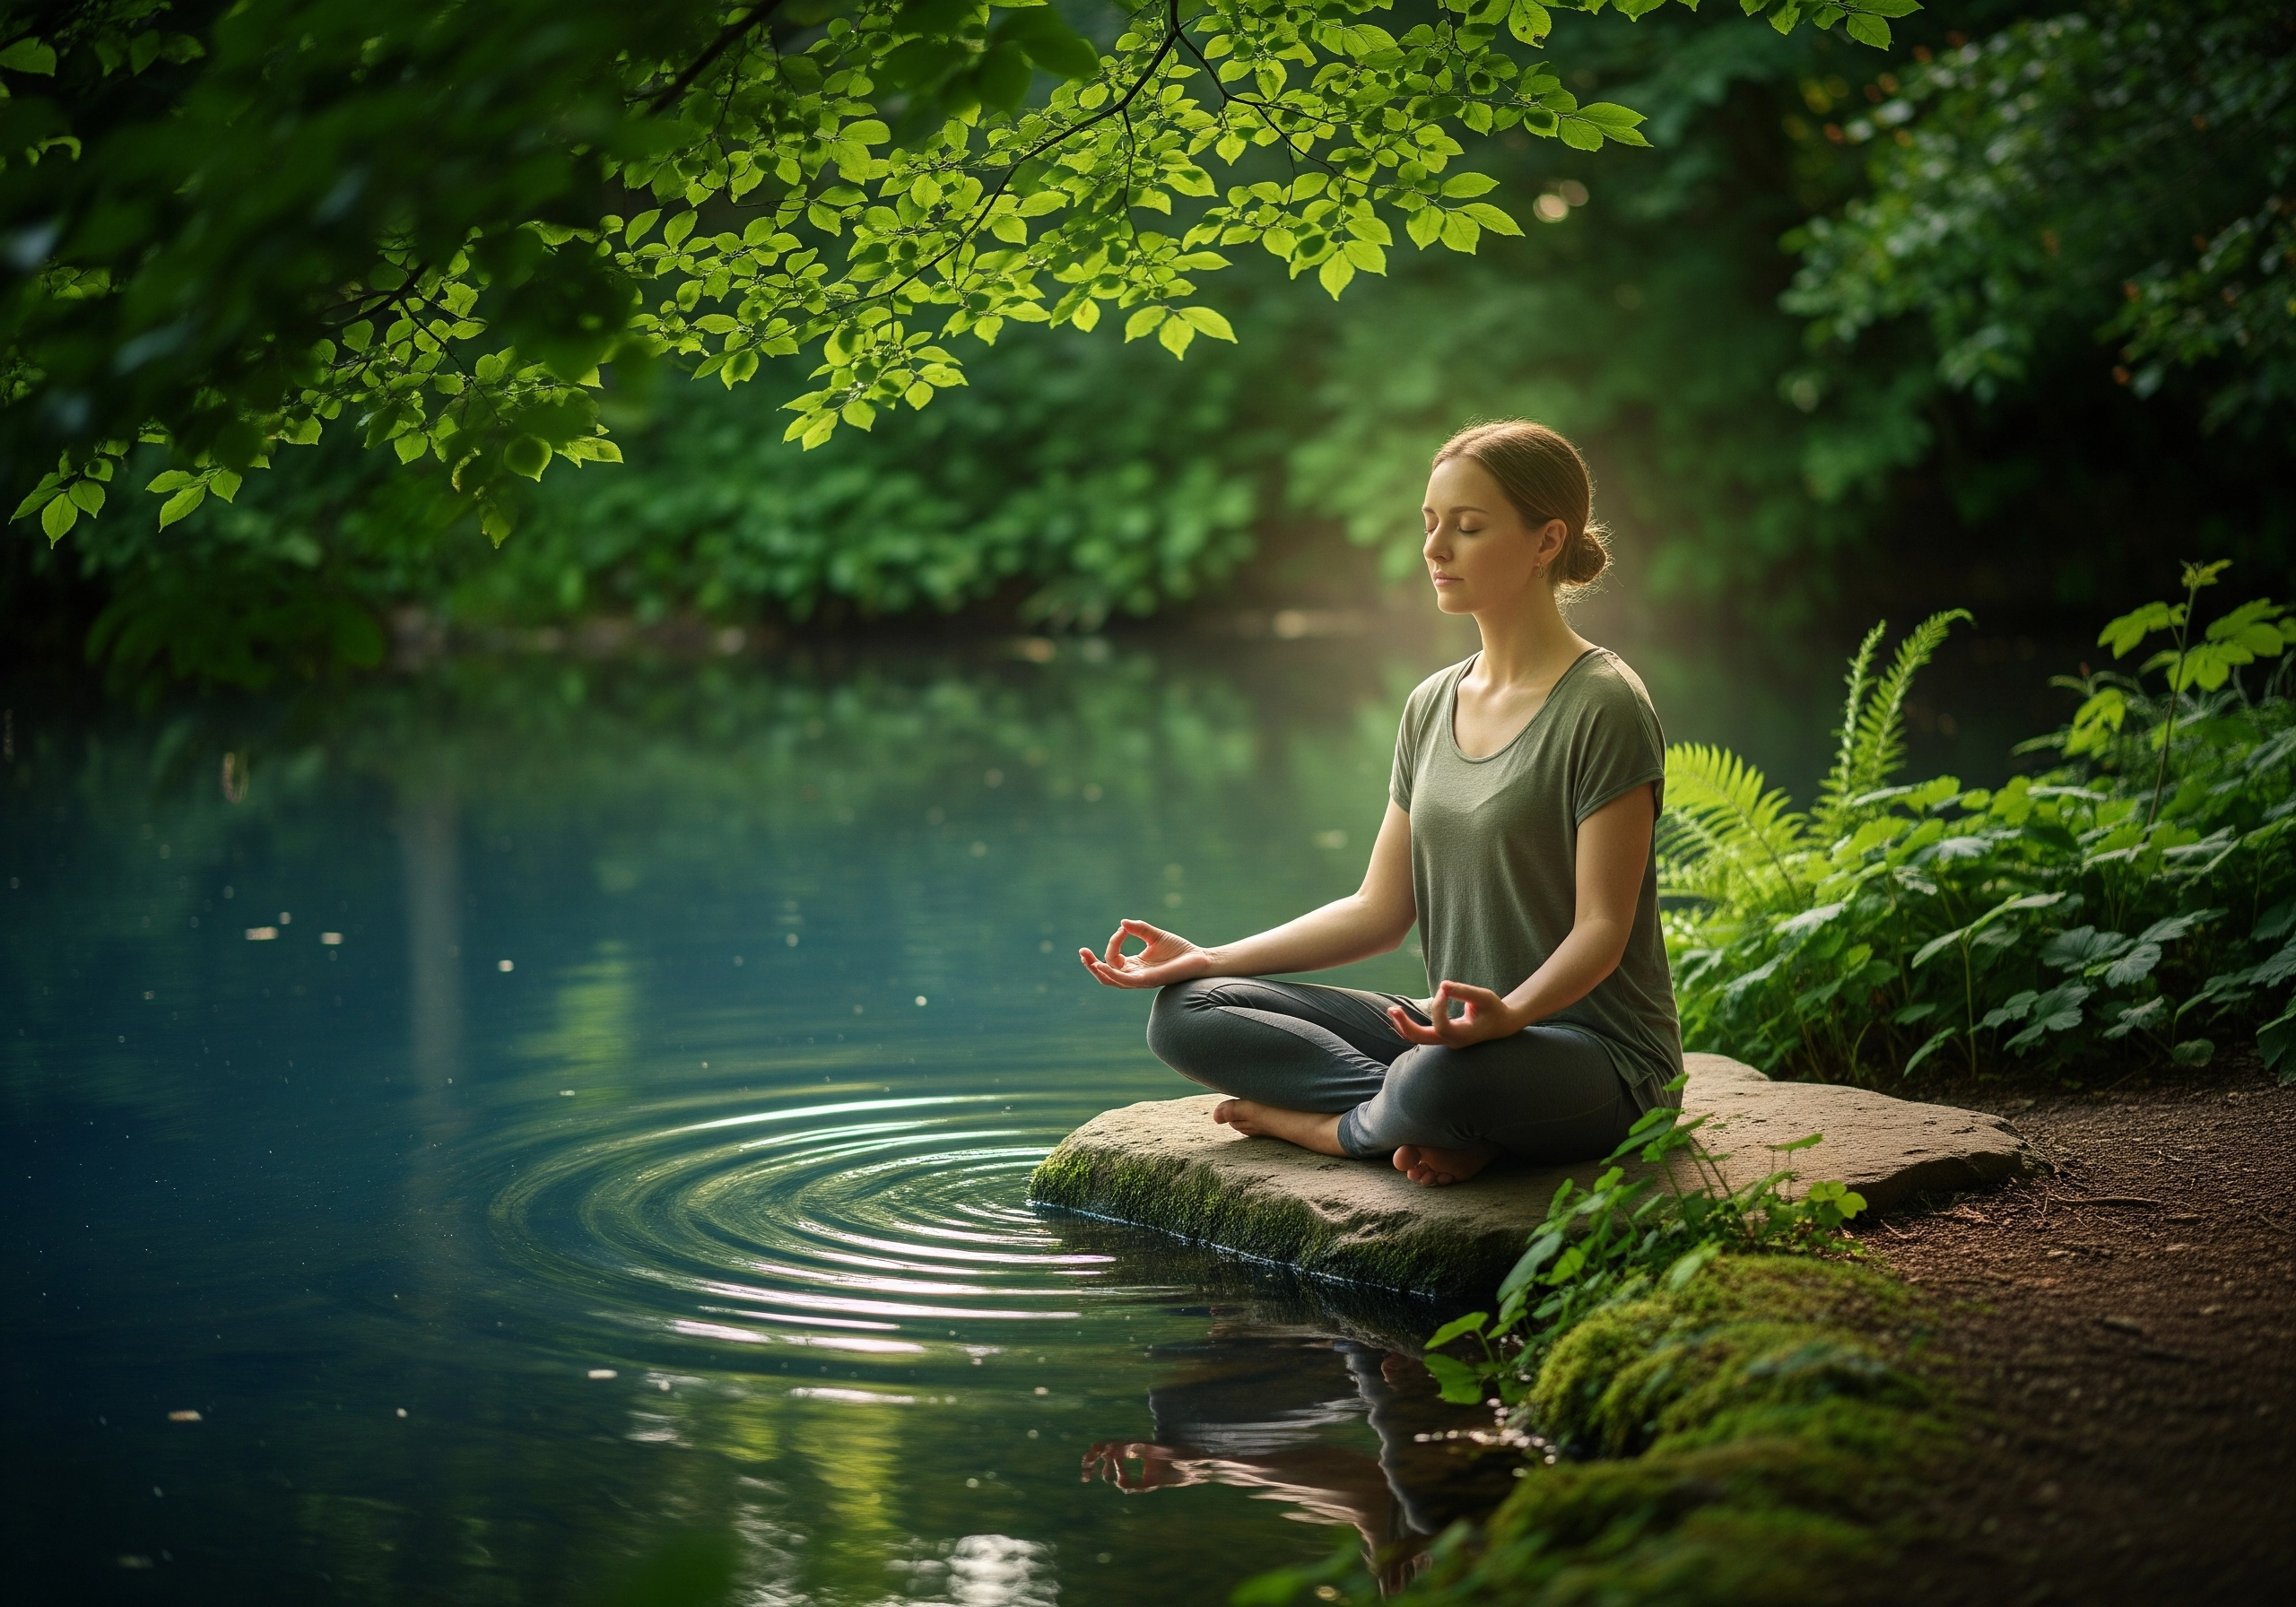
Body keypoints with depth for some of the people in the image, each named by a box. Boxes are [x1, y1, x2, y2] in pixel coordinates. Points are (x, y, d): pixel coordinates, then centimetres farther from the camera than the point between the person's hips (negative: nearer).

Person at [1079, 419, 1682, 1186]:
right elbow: (1380, 909, 11)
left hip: (1599, 1052, -7)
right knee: (1186, 1014, -5)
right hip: (1458, 1027, 8)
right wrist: (1209, 958, 3)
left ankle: (1342, 1125, -8)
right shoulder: (1433, 705, 12)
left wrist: (1510, 1013, -36)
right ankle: (1439, 1128, -15)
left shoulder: (1604, 708, -12)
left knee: (1438, 1080, -42)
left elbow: (1601, 930, -16)